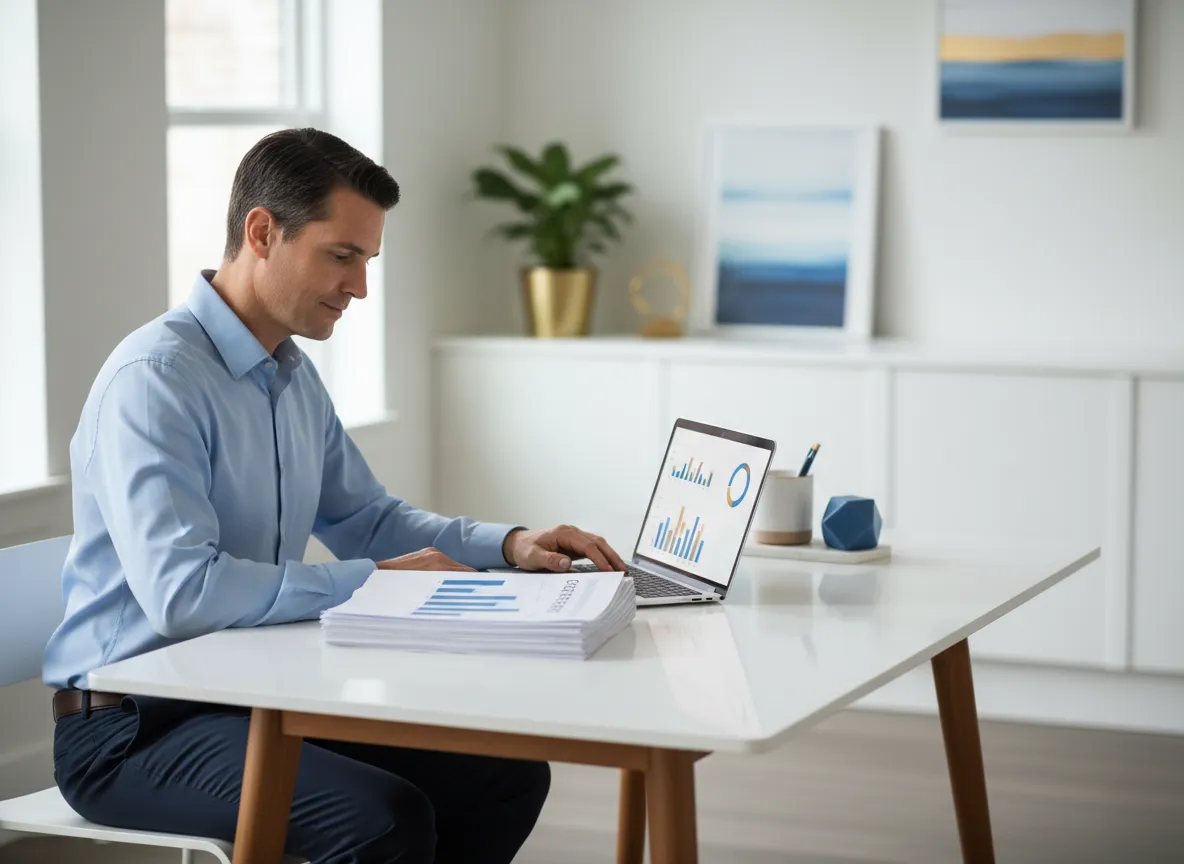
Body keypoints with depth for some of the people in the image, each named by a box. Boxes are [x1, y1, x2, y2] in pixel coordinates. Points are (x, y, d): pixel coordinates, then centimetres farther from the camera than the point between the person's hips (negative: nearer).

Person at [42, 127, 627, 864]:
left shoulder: (294, 375, 11)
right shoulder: (153, 380, -19)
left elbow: (365, 518, 22)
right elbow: (180, 591, -30)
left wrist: (509, 545, 6)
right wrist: (370, 581, -22)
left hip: (261, 695, 9)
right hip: (134, 726, -9)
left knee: (508, 777, -2)